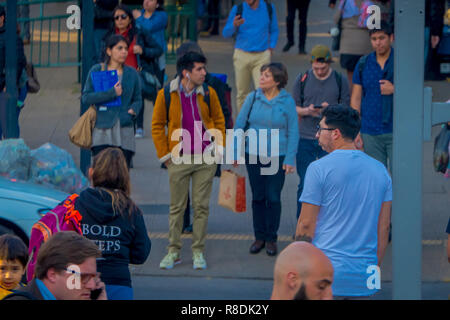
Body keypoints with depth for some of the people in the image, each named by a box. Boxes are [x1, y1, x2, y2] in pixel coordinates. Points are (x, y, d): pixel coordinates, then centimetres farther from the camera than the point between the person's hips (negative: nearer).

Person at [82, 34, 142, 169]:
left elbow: (138, 99, 17)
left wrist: (133, 110, -6)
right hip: (102, 129, -2)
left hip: (125, 131, 3)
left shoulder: (132, 73, 11)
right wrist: (111, 93, -13)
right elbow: (86, 97, -5)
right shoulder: (96, 70, 3)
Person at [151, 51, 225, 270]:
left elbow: (219, 120, 13)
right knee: (177, 207, 5)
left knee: (201, 206, 4)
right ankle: (173, 251, 14)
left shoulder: (208, 93, 1)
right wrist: (164, 155, -1)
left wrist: (219, 146, 4)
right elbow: (157, 126, 3)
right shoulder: (166, 95, -5)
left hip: (206, 158, 1)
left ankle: (198, 252, 12)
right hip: (179, 159, -1)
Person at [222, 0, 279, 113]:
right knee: (242, 92, 5)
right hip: (242, 55, 1)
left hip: (262, 56, 0)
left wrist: (271, 47, 6)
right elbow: (225, 33, -1)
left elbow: (274, 30, 19)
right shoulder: (238, 9, 0)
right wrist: (234, 25, -22)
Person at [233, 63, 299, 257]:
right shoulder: (253, 98, 0)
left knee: (273, 197, 0)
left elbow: (293, 132, -2)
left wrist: (290, 159, -6)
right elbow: (239, 125, 6)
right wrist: (235, 152, 3)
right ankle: (259, 237, 17)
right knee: (257, 196, 7)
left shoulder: (287, 101, -5)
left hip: (277, 156, -2)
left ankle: (271, 239, 12)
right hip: (253, 155, 2)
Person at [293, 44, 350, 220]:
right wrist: (307, 111, -15)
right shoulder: (302, 79, 3)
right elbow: (294, 108, 7)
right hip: (305, 139, 0)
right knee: (305, 184, 1)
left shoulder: (340, 80, 2)